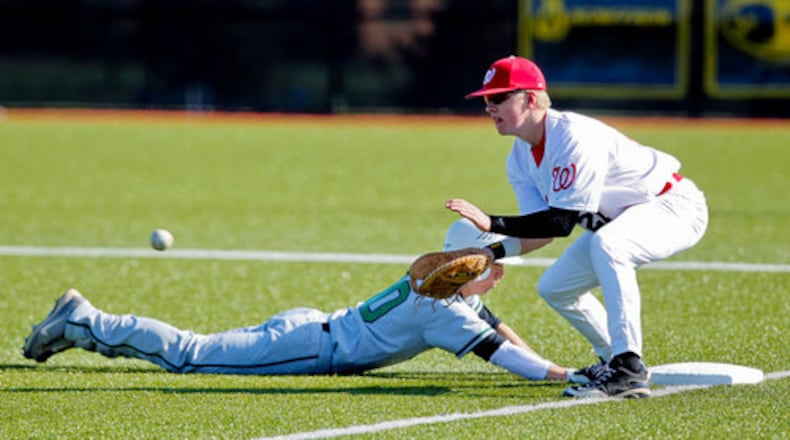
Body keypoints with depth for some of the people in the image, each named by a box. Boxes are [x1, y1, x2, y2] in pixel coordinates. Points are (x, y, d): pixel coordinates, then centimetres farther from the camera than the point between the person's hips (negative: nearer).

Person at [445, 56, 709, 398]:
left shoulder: (574, 137, -29)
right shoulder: (520, 160, 0)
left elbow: (561, 222, -31)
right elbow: (543, 231, -2)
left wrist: (492, 224, -34)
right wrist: (492, 253, -17)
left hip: (675, 206, -10)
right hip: (622, 220, 10)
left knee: (605, 244, -38)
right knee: (554, 288, 9)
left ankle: (629, 371, -38)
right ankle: (614, 359, 28)